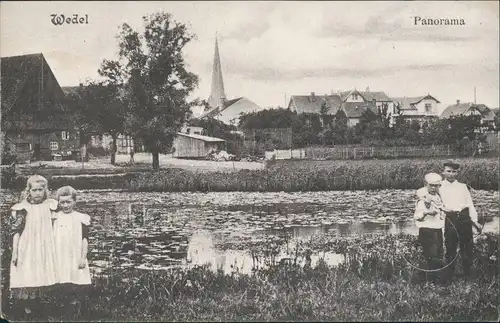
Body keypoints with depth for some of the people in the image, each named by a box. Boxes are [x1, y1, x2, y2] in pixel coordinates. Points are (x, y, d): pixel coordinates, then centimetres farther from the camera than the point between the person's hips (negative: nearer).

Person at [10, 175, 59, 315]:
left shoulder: (49, 206, 3)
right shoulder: (23, 208, -5)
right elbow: (16, 231, -4)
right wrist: (14, 252, -7)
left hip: (44, 249, 3)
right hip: (27, 250, -3)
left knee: (43, 280, 6)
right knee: (26, 280, -4)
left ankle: (37, 307, 22)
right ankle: (27, 309, 10)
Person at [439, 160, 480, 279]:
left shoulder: (462, 186, 15)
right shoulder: (440, 187, 7)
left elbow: (470, 203, 12)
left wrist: (474, 219, 4)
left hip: (464, 218, 2)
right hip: (450, 219, -2)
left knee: (467, 247, 5)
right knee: (450, 247, 1)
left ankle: (468, 273, 19)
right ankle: (450, 273, 13)